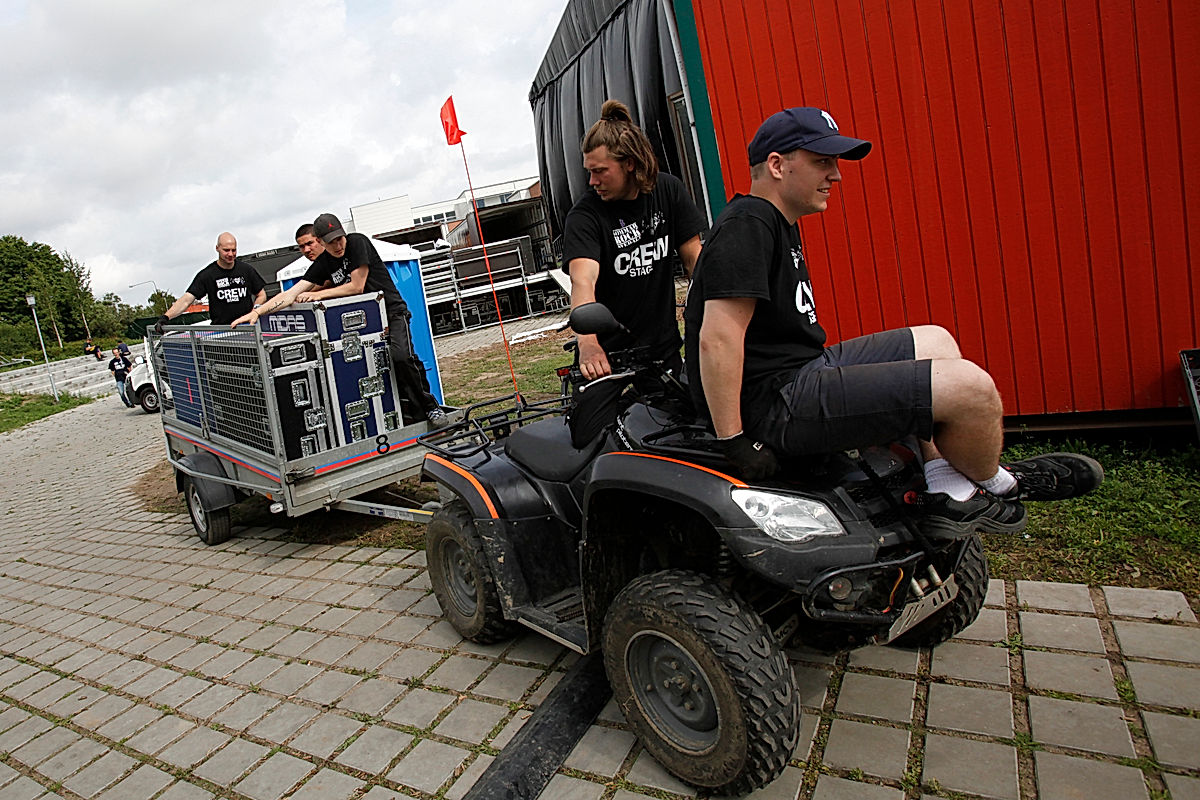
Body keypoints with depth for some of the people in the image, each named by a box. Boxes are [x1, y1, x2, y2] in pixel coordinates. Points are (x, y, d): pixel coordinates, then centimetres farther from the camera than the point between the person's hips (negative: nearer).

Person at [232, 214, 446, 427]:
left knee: (401, 356, -27)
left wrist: (318, 294, -11)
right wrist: (257, 312, -14)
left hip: (392, 311, -5)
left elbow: (357, 287, -15)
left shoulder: (357, 242, -11)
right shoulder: (322, 263, 1)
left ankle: (430, 407, -12)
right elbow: (292, 293, -3)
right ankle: (409, 406, 1)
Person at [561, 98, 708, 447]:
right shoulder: (584, 215, -13)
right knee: (588, 440, -10)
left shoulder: (668, 190, 0)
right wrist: (588, 343, -46)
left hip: (663, 342, 4)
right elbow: (583, 279, -29)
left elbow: (693, 257, 2)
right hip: (608, 348, -3)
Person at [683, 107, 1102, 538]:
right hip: (776, 409, -11)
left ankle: (949, 494, 14)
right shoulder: (747, 224, -17)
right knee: (972, 387, -15)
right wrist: (733, 441, -24)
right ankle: (995, 483, 18)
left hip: (801, 372, 12)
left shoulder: (777, 222, 17)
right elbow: (717, 339, -26)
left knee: (934, 340, 21)